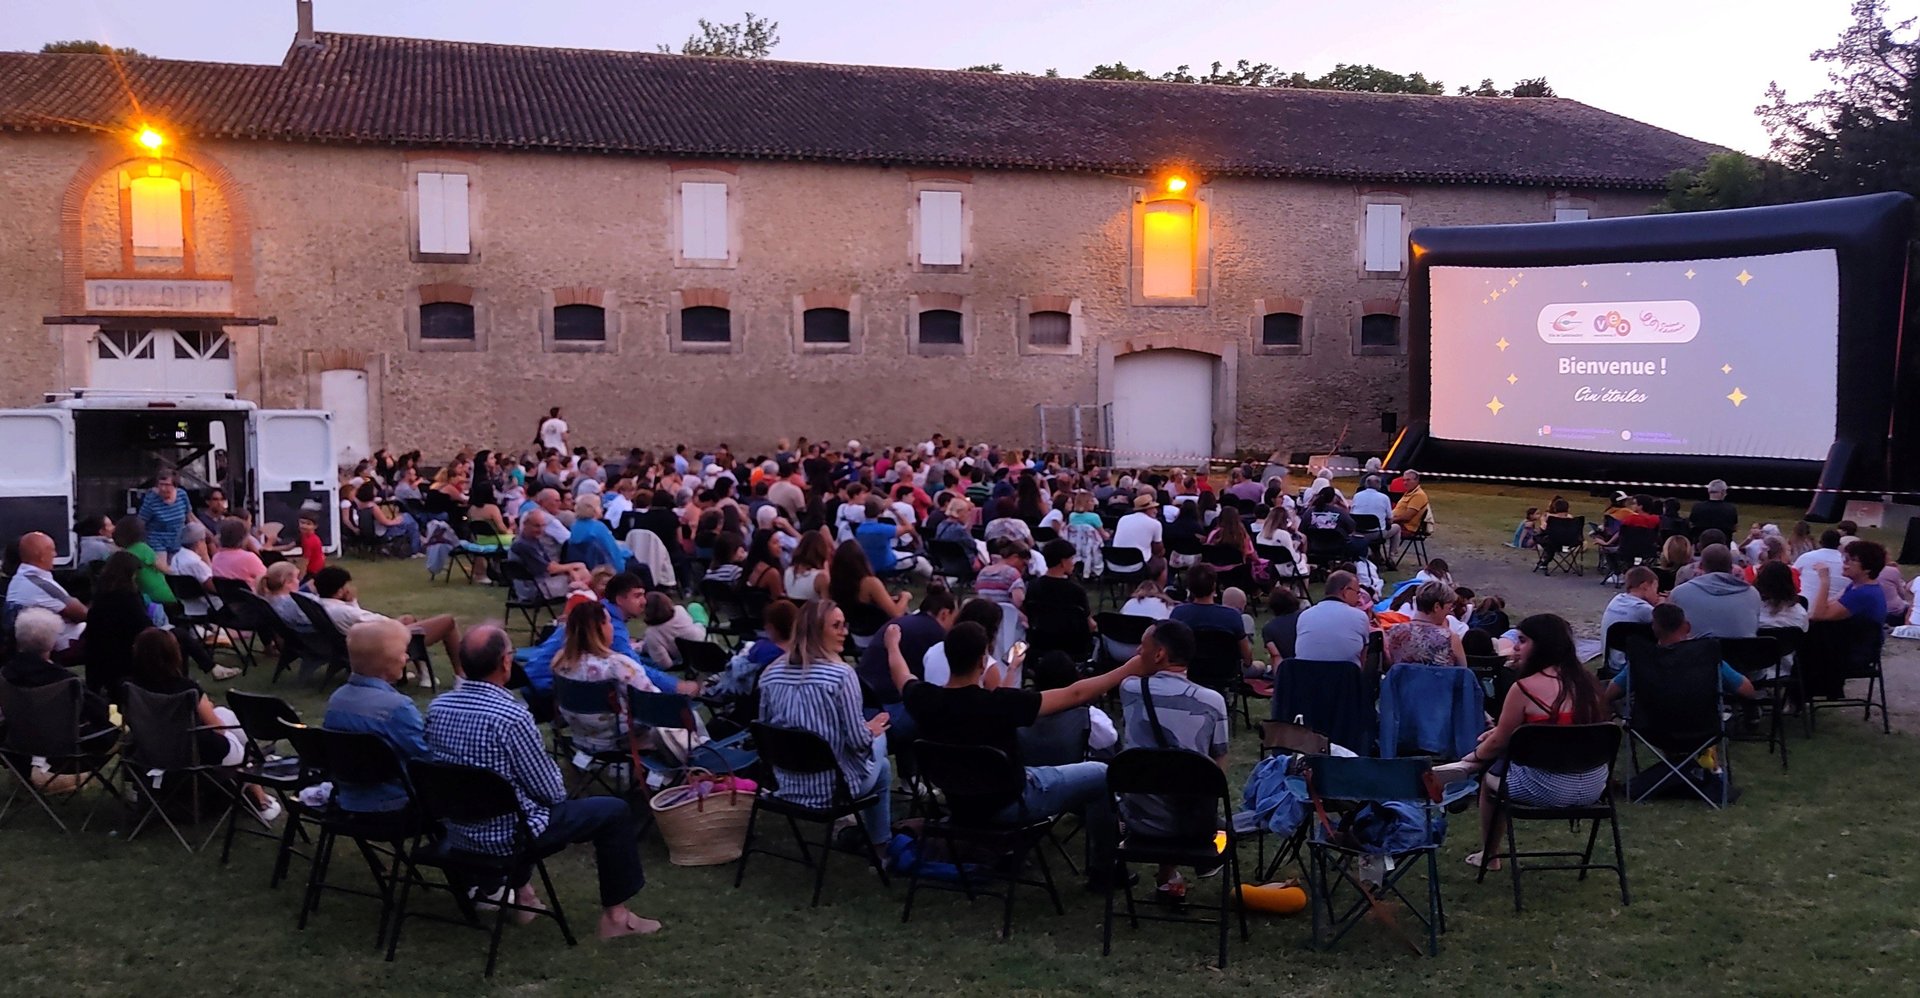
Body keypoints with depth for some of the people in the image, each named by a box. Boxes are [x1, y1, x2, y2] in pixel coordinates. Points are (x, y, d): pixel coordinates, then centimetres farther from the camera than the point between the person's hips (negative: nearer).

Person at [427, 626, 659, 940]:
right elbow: (551, 792, -16)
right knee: (615, 811, 4)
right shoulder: (512, 716, -25)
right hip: (506, 836, -7)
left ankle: (519, 889, 36)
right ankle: (615, 915, 11)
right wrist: (558, 787, 8)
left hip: (455, 830, 7)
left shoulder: (437, 707, -5)